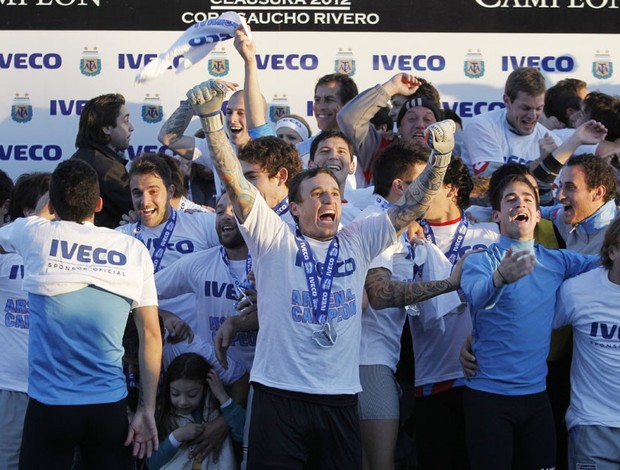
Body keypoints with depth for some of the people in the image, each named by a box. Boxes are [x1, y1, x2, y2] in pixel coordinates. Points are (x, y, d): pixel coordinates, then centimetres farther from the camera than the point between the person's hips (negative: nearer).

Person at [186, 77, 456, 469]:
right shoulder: (274, 240, 3)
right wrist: (211, 117, -17)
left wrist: (440, 156, -10)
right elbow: (234, 181, -6)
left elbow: (412, 206, 6)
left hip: (341, 396, 3)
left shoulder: (358, 242, 12)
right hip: (279, 393, -3)